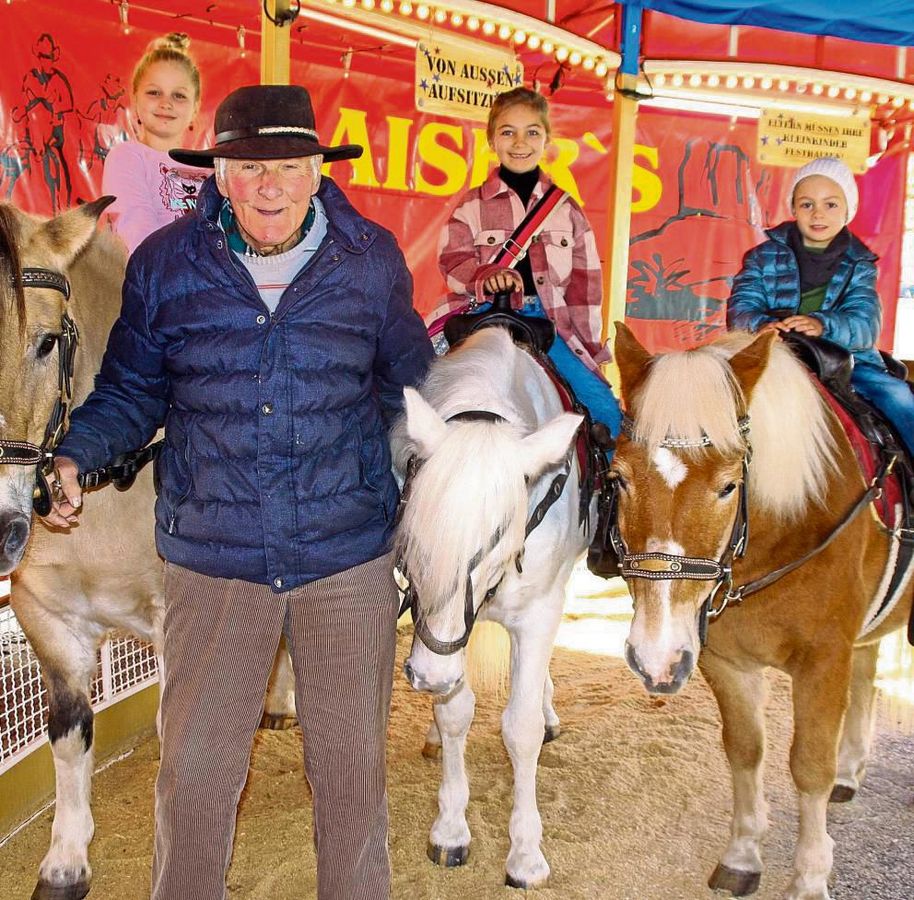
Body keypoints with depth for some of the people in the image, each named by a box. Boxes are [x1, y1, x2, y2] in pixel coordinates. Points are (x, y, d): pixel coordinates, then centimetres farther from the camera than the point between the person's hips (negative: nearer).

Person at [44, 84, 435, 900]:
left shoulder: (373, 260, -2)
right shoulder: (164, 265, -2)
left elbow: (409, 386, 10)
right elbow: (130, 390, 7)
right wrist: (75, 455, -10)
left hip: (349, 557, 0)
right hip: (212, 559, 0)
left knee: (352, 761, 13)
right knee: (195, 769, 10)